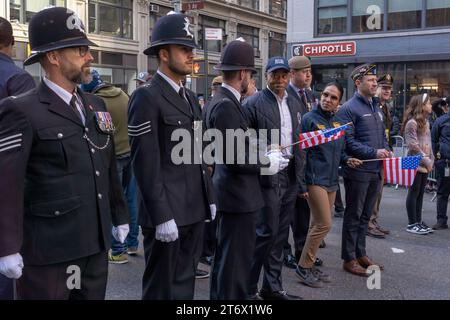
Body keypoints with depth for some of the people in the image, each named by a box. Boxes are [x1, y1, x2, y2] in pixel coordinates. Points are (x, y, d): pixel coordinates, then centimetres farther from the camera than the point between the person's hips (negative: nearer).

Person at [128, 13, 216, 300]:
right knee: (163, 287, 5)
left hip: (194, 210, 8)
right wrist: (162, 216, -19)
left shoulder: (190, 98, 14)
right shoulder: (146, 98, -11)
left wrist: (209, 197, 16)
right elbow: (145, 164, -16)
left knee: (185, 283, 17)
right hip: (167, 213, -7)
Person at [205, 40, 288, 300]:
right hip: (239, 195, -11)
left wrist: (265, 155, 5)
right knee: (237, 258, -1)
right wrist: (266, 165, -11)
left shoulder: (224, 101, 10)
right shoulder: (226, 105, -20)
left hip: (233, 192, 11)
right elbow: (233, 158, -24)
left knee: (227, 255, 21)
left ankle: (220, 296, 35)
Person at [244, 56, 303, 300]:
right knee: (266, 232, -5)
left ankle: (273, 287, 22)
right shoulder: (254, 103, -7)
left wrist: (300, 172, 13)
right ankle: (247, 287, 9)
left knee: (281, 233, 11)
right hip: (268, 175, -7)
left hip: (291, 175, 7)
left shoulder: (294, 104, 14)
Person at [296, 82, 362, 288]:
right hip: (315, 179, -7)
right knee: (324, 225, -9)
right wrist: (301, 184, -15)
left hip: (332, 180, 7)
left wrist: (347, 160, 0)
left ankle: (309, 266, 21)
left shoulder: (339, 122, 12)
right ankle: (303, 268, 3)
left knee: (318, 225, 11)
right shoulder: (309, 119, -8)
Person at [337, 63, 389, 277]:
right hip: (358, 170, -8)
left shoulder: (376, 108, 15)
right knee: (353, 216, 1)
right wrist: (374, 153, -20)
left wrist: (387, 151, 2)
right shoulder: (349, 108, -11)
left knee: (365, 215, 16)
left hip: (376, 171, 8)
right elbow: (348, 142, -18)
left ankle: (360, 254, 27)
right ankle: (349, 259, 11)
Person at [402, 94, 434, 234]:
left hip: (424, 165, 8)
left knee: (420, 193, 11)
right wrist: (426, 160, -14)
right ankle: (412, 223, 5)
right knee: (414, 193, -1)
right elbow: (413, 146, -16)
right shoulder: (412, 123, -13)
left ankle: (418, 221, 19)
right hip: (415, 164, -8)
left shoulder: (426, 122, 14)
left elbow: (429, 143, 17)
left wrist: (431, 160, 7)